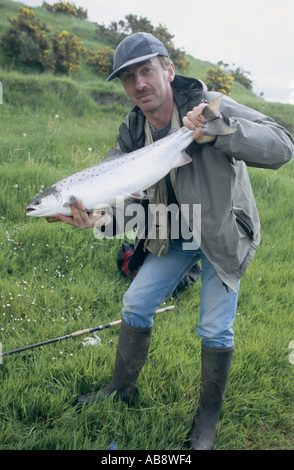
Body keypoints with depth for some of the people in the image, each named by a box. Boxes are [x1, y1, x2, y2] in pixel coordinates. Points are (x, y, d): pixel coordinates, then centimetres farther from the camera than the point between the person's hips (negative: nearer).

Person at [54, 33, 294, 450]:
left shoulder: (210, 106, -25)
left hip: (223, 233, -5)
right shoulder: (132, 130, -7)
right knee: (136, 304, 7)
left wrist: (220, 130, -47)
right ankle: (123, 388, 30)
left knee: (215, 329, -4)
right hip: (173, 234, 5)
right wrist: (99, 216, -38)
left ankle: (208, 418, 21)